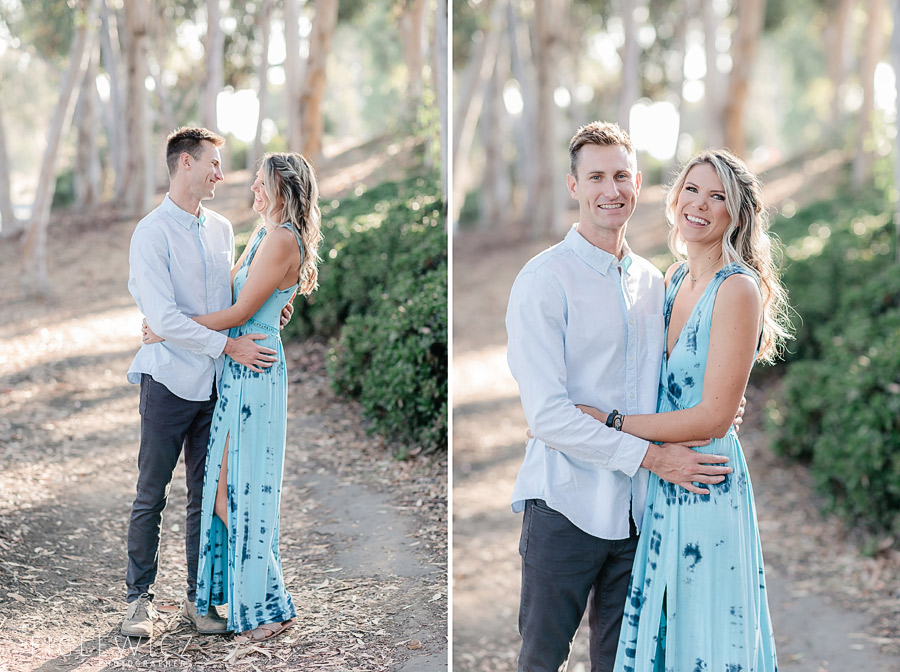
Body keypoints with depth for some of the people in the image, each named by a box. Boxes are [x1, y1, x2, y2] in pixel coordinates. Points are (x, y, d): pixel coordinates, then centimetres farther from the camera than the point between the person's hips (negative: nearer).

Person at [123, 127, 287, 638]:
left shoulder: (222, 229, 12)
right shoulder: (152, 233, -9)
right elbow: (163, 317, -17)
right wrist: (228, 346, -18)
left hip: (215, 384, 6)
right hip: (169, 381, -5)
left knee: (206, 495, 10)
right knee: (151, 496, 4)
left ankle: (199, 597, 19)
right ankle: (141, 597, 16)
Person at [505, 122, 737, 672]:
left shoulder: (653, 281, 10)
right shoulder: (545, 280, -10)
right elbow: (547, 415, -17)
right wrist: (650, 455, -17)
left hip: (638, 506, 5)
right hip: (566, 504, -5)